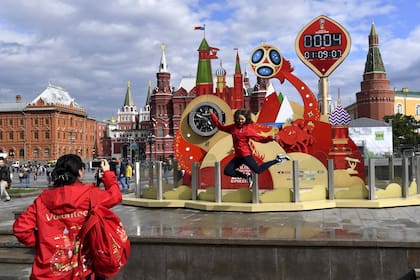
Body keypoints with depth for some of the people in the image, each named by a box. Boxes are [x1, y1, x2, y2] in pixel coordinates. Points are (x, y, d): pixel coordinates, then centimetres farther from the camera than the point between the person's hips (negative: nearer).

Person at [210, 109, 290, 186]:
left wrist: (271, 138, -26)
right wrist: (213, 115, 17)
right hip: (238, 156, 6)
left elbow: (258, 138, -12)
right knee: (227, 171, 3)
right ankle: (246, 176, 14)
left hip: (246, 155, -6)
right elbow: (221, 127, 20)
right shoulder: (233, 127, 9)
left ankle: (277, 159, 7)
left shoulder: (248, 129, -7)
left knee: (258, 170, -10)